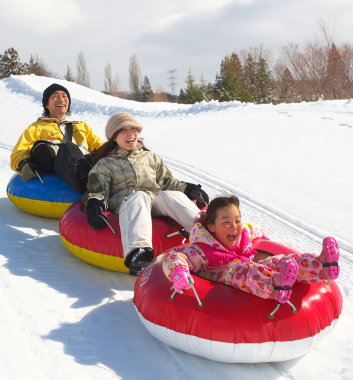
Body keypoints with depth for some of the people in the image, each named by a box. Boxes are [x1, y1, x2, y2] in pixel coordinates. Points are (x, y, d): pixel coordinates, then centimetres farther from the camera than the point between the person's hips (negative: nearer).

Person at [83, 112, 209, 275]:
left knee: (172, 196, -31)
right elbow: (97, 192, 8)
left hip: (156, 202, 3)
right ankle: (137, 252, -66)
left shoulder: (151, 157, 29)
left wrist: (189, 190, 11)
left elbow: (167, 182, 28)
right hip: (125, 205, -3)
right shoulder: (105, 164, 19)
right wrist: (94, 205, -15)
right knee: (138, 197, -38)